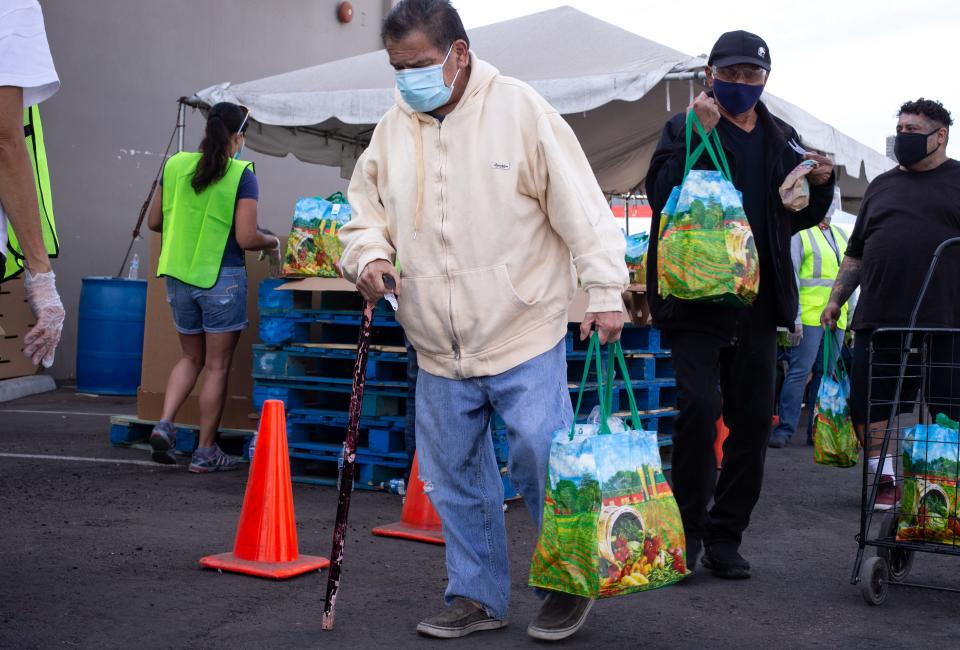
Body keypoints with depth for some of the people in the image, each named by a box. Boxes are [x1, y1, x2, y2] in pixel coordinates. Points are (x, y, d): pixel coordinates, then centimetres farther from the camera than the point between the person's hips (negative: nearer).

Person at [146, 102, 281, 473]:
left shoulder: (175, 165, 3)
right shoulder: (241, 176, -11)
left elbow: (154, 221, 10)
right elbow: (246, 238, -15)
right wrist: (272, 242, 5)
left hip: (179, 277, 5)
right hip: (222, 278, -5)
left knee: (192, 358, 21)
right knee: (217, 366, 6)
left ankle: (165, 422, 2)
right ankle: (206, 453, 11)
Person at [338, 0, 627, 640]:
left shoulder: (519, 108, -7)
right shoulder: (392, 129, 7)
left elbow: (580, 203, -9)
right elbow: (366, 213, 17)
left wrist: (606, 289, -12)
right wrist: (369, 254, -5)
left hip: (524, 335, -5)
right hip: (440, 348, 5)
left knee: (544, 464, -3)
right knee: (455, 478, 10)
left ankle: (569, 584, 20)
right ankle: (478, 597, 26)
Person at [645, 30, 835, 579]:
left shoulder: (783, 140, 15)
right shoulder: (684, 128, 1)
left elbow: (799, 217, 23)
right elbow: (661, 195, -14)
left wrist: (821, 184, 3)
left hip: (758, 300, 5)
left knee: (754, 420, 5)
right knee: (700, 405, -16)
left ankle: (724, 537, 16)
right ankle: (686, 530, -1)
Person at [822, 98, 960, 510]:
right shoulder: (882, 186, 18)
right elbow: (856, 252, 22)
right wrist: (836, 299, 14)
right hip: (878, 320, 4)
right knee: (868, 406, 4)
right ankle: (886, 482, 16)